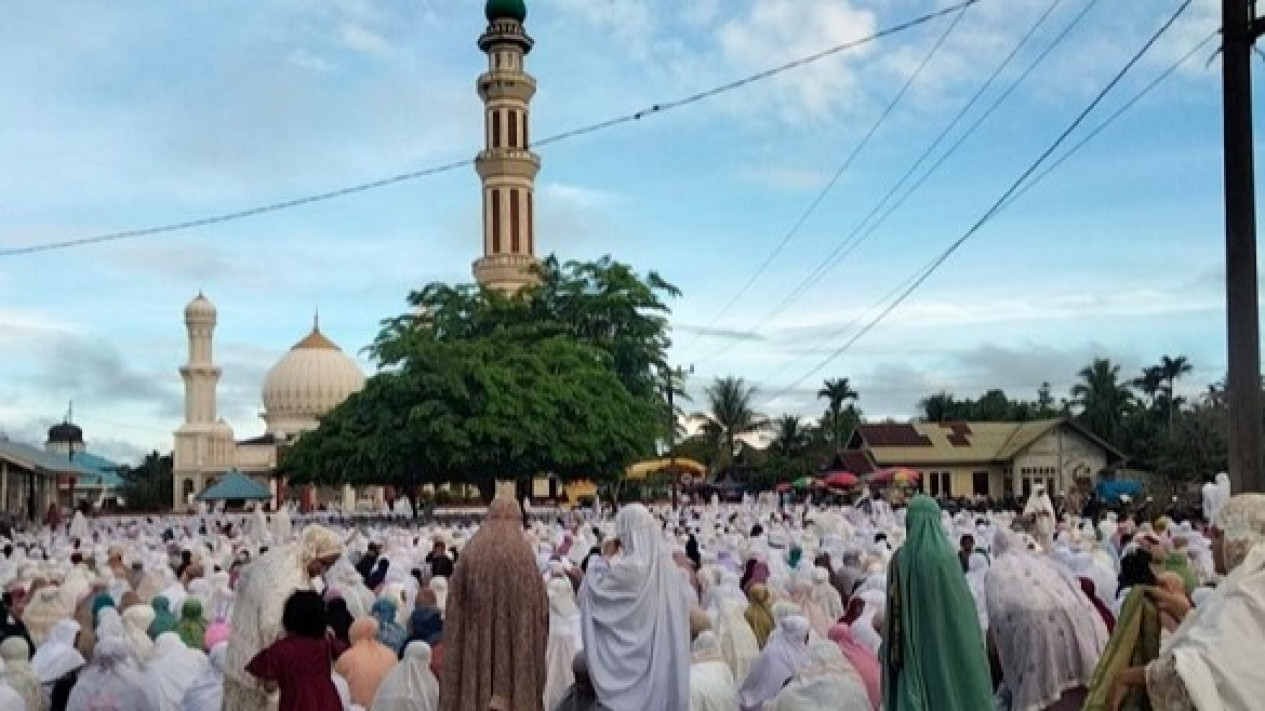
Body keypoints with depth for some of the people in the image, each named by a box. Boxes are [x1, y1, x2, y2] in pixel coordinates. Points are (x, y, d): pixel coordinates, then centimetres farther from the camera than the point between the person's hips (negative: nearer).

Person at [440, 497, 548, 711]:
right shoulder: (525, 557, -3)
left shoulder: (469, 555, -1)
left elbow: (455, 609, 0)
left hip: (475, 640, 1)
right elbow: (540, 610, -2)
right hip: (518, 648, -1)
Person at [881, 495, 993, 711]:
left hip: (914, 650, 1)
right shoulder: (946, 555, -10)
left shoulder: (901, 559, -7)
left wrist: (895, 651, 7)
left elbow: (894, 611, -3)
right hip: (946, 644, -1)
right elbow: (963, 605, -6)